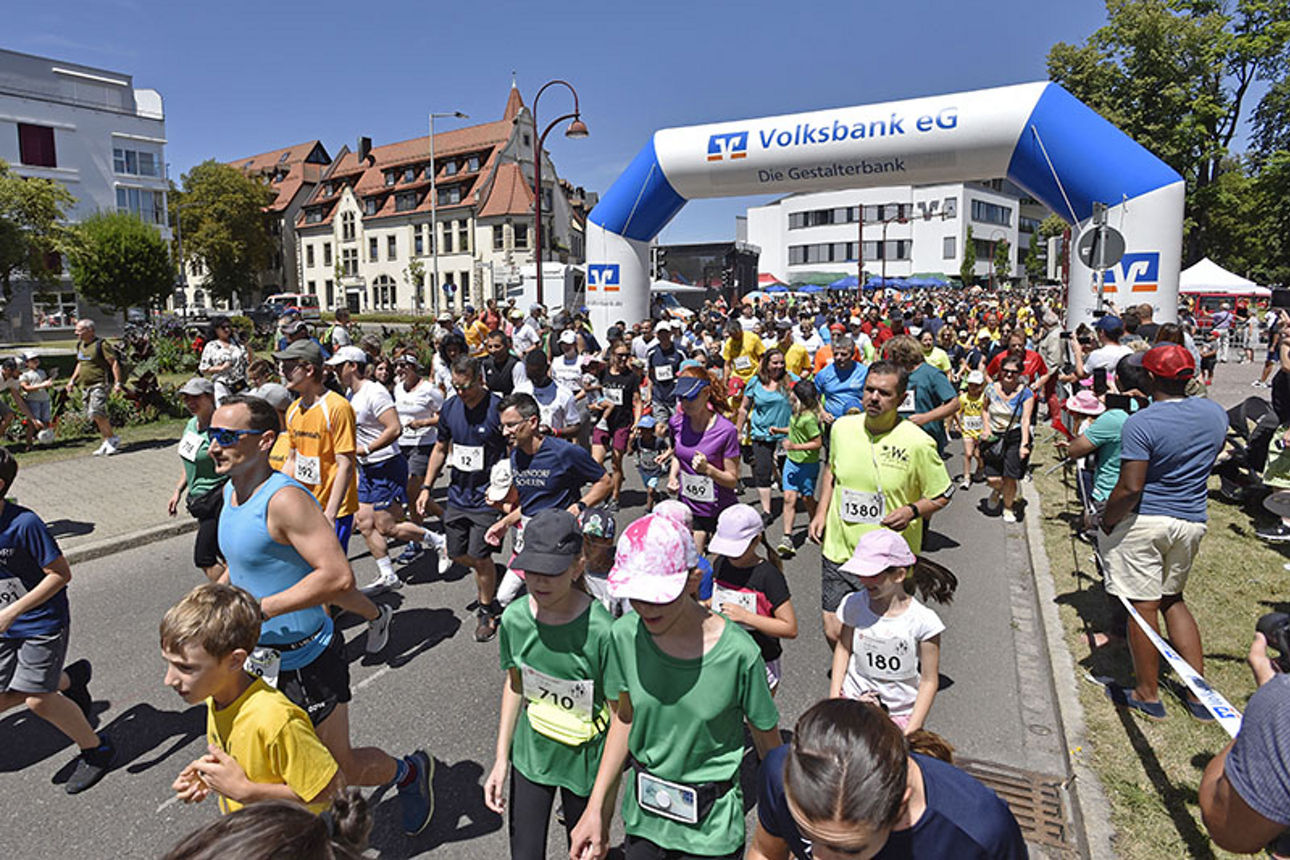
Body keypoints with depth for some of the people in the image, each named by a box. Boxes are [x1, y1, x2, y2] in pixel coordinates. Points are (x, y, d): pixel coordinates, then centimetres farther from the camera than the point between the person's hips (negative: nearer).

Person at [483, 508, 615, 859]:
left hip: (585, 760, -3)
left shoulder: (600, 630, -26)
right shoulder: (514, 618, -14)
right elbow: (515, 685, 4)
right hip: (530, 752, 3)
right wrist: (501, 759, 5)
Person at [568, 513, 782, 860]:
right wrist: (595, 809, 3)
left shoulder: (737, 652, -25)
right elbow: (624, 720, 0)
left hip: (711, 829, -3)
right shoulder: (625, 635, -15)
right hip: (643, 815, 3)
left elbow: (768, 740, -10)